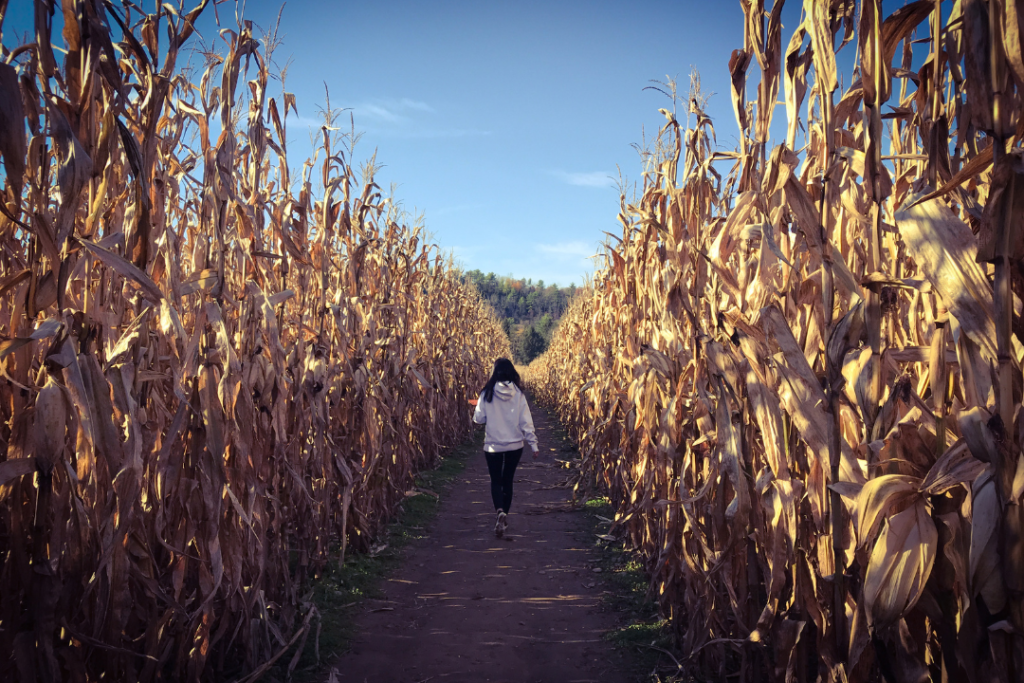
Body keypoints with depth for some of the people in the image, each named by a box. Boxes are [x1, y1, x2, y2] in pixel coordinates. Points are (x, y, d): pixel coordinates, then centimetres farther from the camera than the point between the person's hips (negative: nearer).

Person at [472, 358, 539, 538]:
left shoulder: (488, 393, -10)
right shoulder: (518, 394, -6)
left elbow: (479, 419, -5)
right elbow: (526, 421, -6)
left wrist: (477, 411, 17)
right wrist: (533, 444, -1)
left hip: (493, 446, -2)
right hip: (515, 445, 2)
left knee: (496, 481, 10)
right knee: (507, 480, 18)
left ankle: (500, 512, -17)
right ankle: (504, 518, 24)